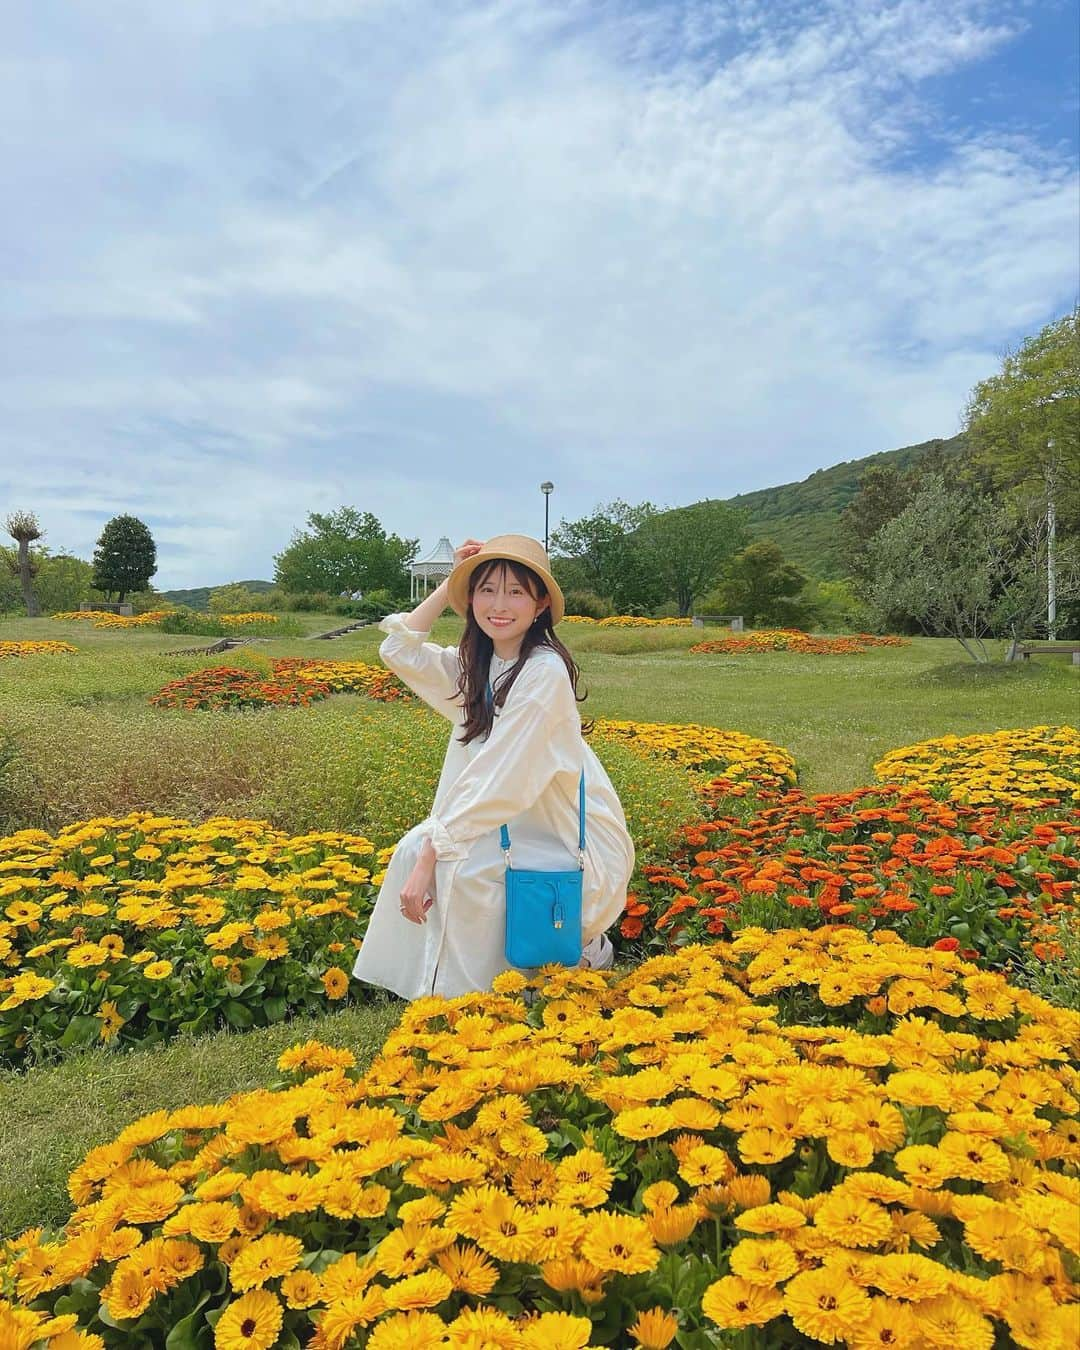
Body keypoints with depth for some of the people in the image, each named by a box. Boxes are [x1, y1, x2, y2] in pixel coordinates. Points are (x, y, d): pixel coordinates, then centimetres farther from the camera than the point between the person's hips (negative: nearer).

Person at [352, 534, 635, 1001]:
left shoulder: (544, 670, -23)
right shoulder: (476, 664, 3)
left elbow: (498, 780, -27)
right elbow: (399, 650, -2)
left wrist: (430, 856, -25)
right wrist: (449, 585, -5)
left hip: (577, 844, -8)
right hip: (520, 826, 8)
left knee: (462, 869, -26)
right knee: (414, 847, -9)